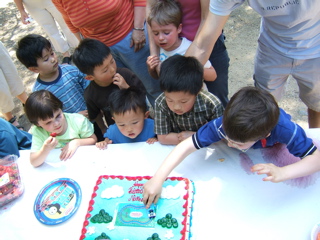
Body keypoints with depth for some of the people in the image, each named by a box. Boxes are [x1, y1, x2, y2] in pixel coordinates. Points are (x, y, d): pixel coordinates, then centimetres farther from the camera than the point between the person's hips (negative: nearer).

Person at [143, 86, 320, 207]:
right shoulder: (222, 125, -45)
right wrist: (157, 179, -51)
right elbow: (187, 146, -43)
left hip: (275, 147, 0)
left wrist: (282, 173, -58)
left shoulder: (284, 129, -47)